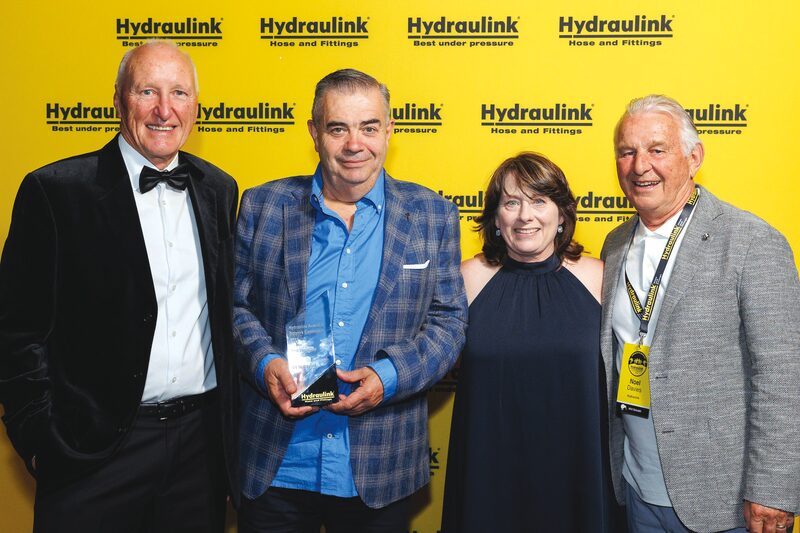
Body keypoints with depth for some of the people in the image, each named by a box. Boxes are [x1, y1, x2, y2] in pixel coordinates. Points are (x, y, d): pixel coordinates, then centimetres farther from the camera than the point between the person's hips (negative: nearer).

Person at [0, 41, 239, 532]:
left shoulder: (219, 190, 6)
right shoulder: (56, 191, -8)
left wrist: (229, 414, 10)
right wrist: (43, 440, -10)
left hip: (203, 438, 4)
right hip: (96, 449, -4)